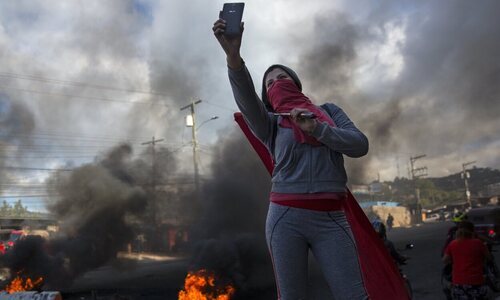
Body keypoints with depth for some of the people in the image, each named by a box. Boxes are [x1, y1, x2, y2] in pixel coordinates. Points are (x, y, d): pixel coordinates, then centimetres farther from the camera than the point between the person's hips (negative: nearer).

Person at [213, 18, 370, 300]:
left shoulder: (328, 110, 17)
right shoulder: (270, 123, 11)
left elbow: (360, 145, 3)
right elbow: (246, 97, -11)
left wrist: (315, 128, -9)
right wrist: (233, 56, -29)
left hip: (331, 217, 1)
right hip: (286, 217, 0)